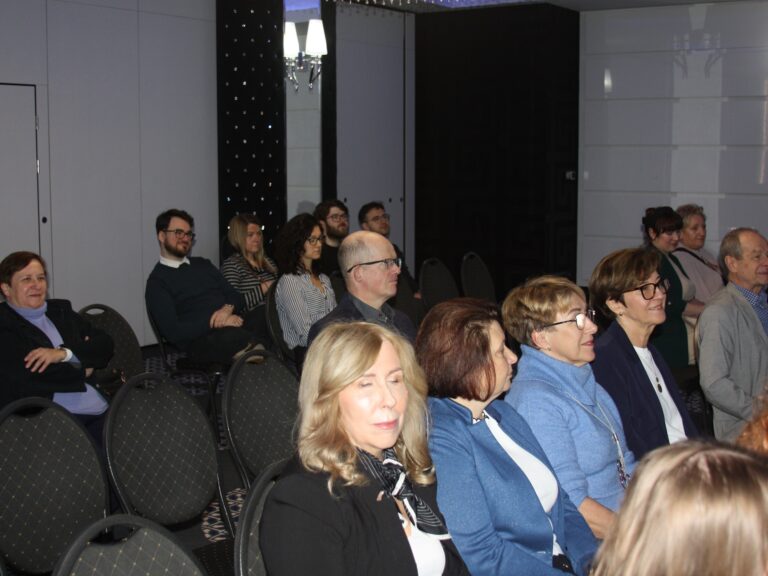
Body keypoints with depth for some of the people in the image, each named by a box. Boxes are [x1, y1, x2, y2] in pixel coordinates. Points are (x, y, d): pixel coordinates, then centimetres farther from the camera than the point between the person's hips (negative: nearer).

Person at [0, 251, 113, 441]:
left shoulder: (61, 310, 21)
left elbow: (106, 345, 12)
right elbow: (27, 378, -12)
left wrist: (63, 353, -6)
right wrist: (82, 370, 1)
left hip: (101, 412, 6)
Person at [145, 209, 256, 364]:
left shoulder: (203, 264, 24)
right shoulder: (157, 281, 5)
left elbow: (237, 297, 19)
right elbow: (173, 331, -7)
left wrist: (228, 309, -5)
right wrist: (214, 321, -15)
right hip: (202, 338, -6)